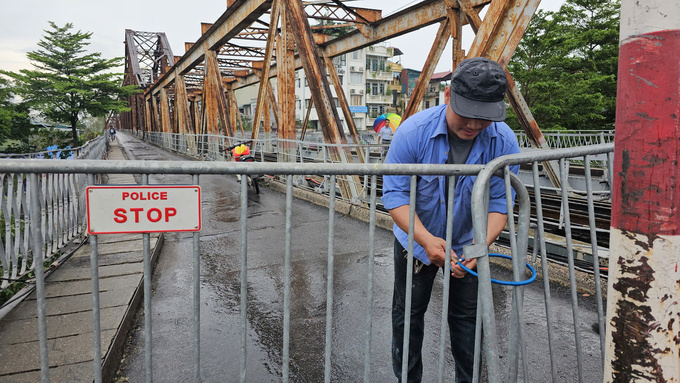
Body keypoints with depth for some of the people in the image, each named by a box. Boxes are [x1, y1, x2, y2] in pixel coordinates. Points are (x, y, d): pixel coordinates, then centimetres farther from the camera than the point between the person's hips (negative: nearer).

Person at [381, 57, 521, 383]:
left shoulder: (504, 141, -20)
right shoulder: (413, 131, -26)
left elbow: (499, 202, -16)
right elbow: (395, 193, -24)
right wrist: (426, 239, -36)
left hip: (469, 244, 1)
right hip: (417, 240, -1)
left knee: (467, 318, 14)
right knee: (408, 315, 11)